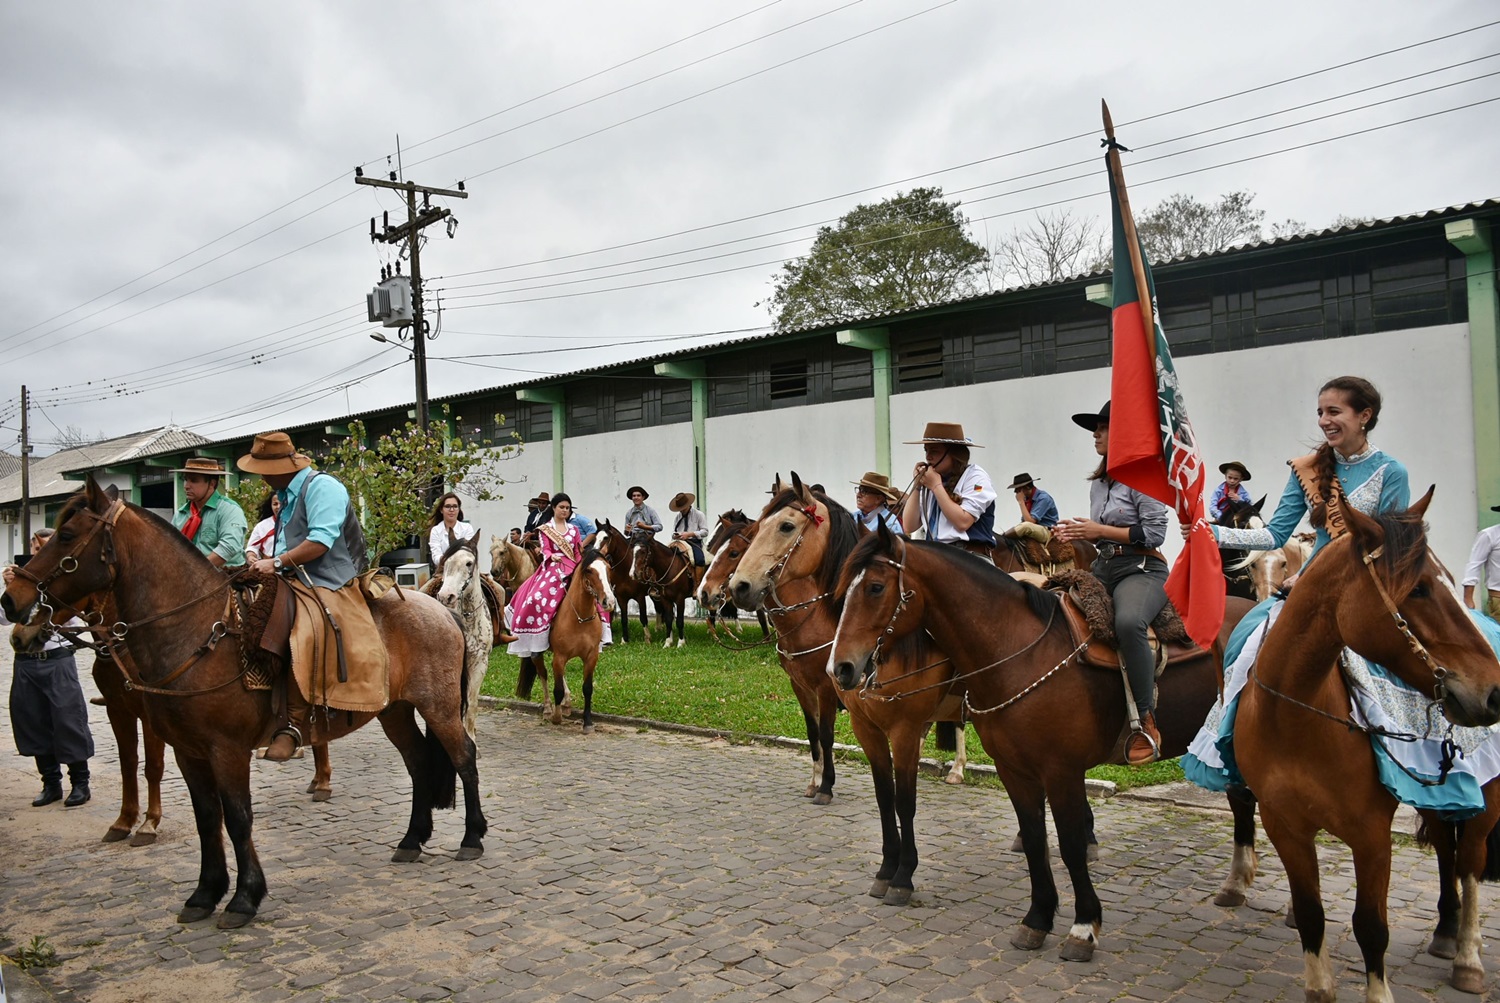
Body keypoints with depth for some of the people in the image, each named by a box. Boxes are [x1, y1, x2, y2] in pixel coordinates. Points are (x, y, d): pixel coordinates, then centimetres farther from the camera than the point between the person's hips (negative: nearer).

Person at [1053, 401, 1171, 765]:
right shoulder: (1098, 482, 18)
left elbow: (1155, 533, -13)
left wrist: (1099, 530, -15)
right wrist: (1077, 533, 3)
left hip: (1142, 569, -9)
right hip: (1103, 568, 9)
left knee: (1128, 621, -38)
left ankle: (1147, 724, -28)